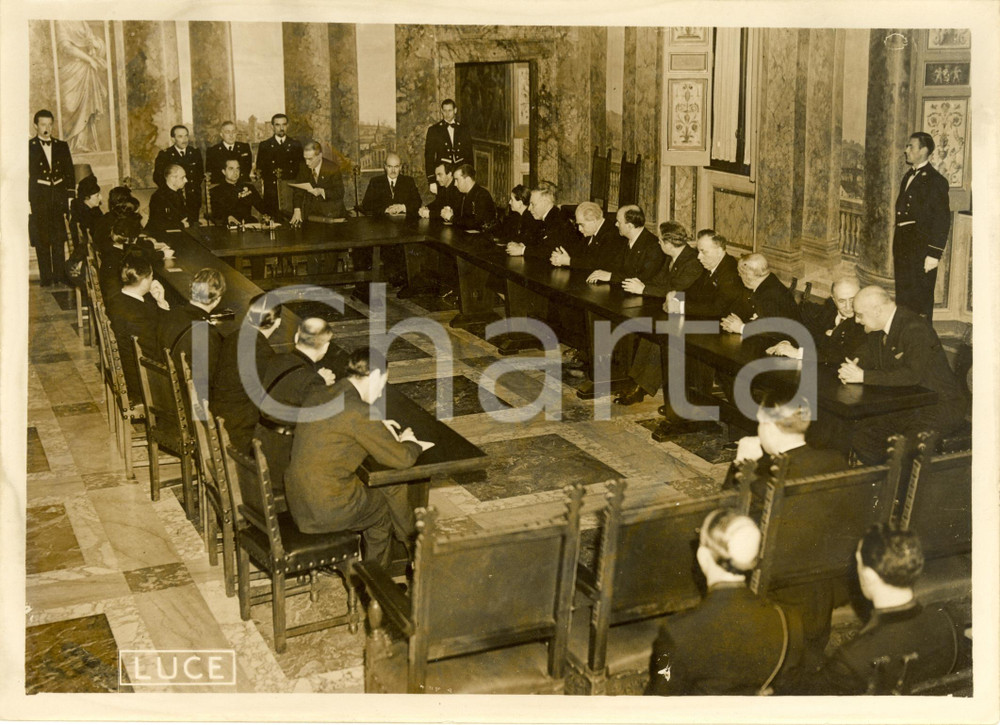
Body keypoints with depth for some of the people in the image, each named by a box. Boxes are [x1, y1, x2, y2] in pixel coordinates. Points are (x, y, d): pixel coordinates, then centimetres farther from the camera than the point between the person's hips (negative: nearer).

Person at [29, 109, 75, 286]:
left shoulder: (61, 146, 12)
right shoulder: (28, 147, 2)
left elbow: (69, 173, 13)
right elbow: (25, 176, -1)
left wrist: (70, 196, 5)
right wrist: (26, 201, -7)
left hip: (59, 198, 3)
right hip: (39, 199, -3)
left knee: (59, 240, 4)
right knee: (42, 242, -1)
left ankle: (60, 277, 10)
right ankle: (46, 280, 4)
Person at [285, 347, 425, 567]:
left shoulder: (315, 395, 4)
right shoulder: (358, 411, -21)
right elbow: (401, 458, -14)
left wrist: (377, 427, 19)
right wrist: (410, 442, 8)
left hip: (297, 501, 8)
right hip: (327, 509, -8)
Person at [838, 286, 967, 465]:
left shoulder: (915, 328, -21)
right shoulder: (878, 329, 6)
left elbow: (912, 374, -30)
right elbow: (864, 355, 18)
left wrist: (863, 376, -30)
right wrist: (852, 367, -9)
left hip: (939, 405, -8)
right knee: (859, 435, -7)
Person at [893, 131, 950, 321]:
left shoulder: (935, 180, -11)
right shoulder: (908, 177, 15)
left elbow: (943, 220, -14)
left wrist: (934, 254, -18)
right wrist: (897, 251, 15)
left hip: (921, 248, -8)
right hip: (903, 247, 8)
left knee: (920, 303, -3)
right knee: (903, 298, 14)